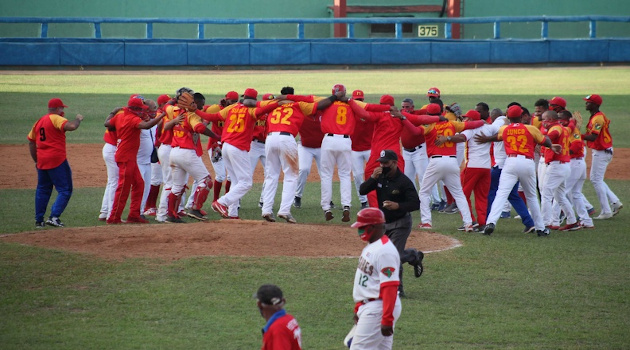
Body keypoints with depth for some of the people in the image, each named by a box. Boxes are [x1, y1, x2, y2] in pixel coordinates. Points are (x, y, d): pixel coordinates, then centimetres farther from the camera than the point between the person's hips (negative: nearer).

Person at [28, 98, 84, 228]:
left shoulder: (39, 122, 16)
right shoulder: (56, 119, -9)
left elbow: (31, 141, 19)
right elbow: (71, 126, -26)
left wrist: (36, 161, 25)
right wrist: (78, 119, -5)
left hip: (42, 161, 8)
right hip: (57, 160, -8)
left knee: (42, 190, 18)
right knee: (65, 190, -2)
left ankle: (39, 220, 18)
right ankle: (54, 217, -15)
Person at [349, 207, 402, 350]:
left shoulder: (384, 251, -19)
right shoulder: (370, 247, 13)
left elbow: (390, 288, -23)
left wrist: (387, 320, -26)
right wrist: (358, 308, 24)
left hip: (378, 309, -10)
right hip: (368, 306, 10)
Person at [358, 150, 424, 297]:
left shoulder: (404, 182, -20)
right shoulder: (380, 177, -1)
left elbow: (416, 204, -23)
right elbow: (362, 191, -6)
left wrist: (398, 206, -38)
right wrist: (372, 178, -22)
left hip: (400, 224, -8)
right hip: (384, 223, 8)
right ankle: (414, 256, 38)